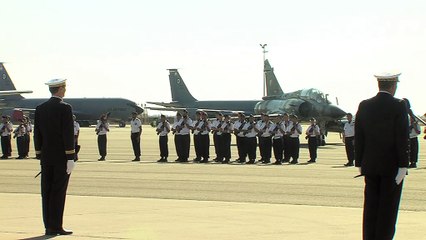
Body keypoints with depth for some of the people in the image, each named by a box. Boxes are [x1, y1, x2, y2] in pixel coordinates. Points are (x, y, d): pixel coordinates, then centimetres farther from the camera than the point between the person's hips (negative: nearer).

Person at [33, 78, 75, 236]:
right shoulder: (65, 108, -10)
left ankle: (49, 227, 10)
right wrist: (70, 158, -11)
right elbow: (68, 134, -13)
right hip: (61, 158, -5)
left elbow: (37, 134, 9)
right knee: (58, 192, -3)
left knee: (46, 192, 7)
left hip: (46, 158, 5)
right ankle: (55, 227, -3)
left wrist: (39, 155, 15)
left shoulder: (40, 109, 7)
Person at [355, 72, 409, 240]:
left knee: (370, 207, 8)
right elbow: (402, 138, -13)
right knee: (388, 207, 1)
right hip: (392, 166, -4)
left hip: (370, 165, 4)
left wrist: (359, 163, 11)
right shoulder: (398, 106, -10)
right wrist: (403, 165, -10)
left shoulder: (364, 106, 3)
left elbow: (359, 137, 5)